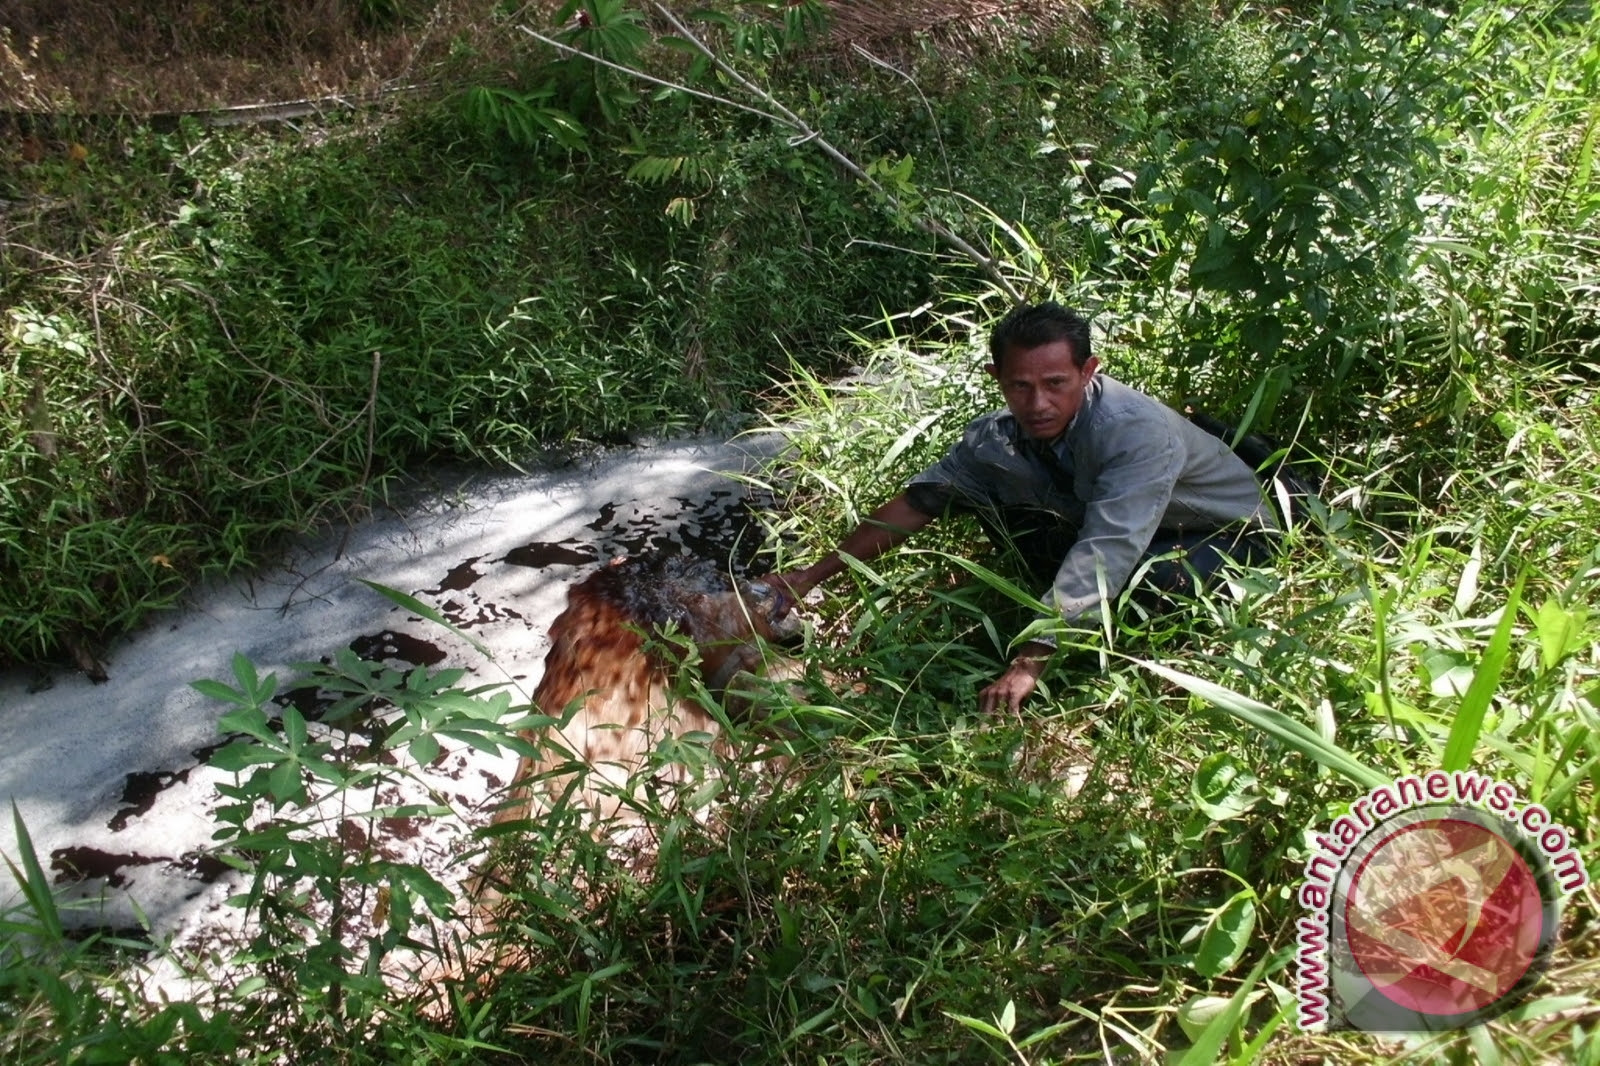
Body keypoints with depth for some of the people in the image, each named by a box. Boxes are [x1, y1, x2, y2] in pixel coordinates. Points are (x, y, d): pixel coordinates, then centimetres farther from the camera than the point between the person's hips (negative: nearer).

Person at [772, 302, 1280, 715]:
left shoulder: (1138, 431, -37)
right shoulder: (1000, 436, -19)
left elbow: (1104, 553, -45)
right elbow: (918, 501, -13)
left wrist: (1029, 664, -50)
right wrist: (812, 575, -15)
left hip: (1230, 536, -5)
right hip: (1103, 525, 5)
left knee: (1151, 572, -39)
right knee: (990, 497, -14)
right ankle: (1086, 607, 1)